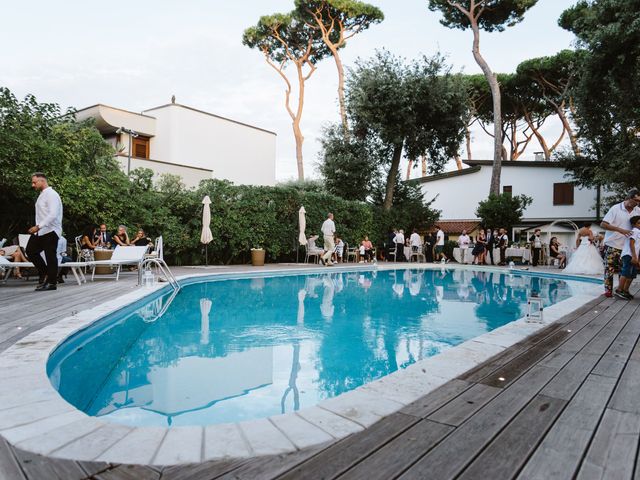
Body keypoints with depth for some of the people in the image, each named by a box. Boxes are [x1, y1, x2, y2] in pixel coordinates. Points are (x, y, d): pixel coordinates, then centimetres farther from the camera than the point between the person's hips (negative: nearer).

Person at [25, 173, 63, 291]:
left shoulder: (51, 194, -12)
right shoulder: (42, 195, 16)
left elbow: (53, 215, -22)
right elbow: (43, 215, 18)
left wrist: (38, 226, -24)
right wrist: (37, 228, 10)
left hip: (50, 231, -9)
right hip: (40, 231, 9)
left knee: (50, 257, -3)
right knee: (30, 251, 9)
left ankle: (52, 283, 5)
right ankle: (45, 274, 21)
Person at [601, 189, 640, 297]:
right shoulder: (615, 209, -10)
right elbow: (603, 224, -16)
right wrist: (620, 230, -24)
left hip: (626, 246, 4)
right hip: (612, 245, -4)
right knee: (609, 269, 0)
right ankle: (608, 290, 8)